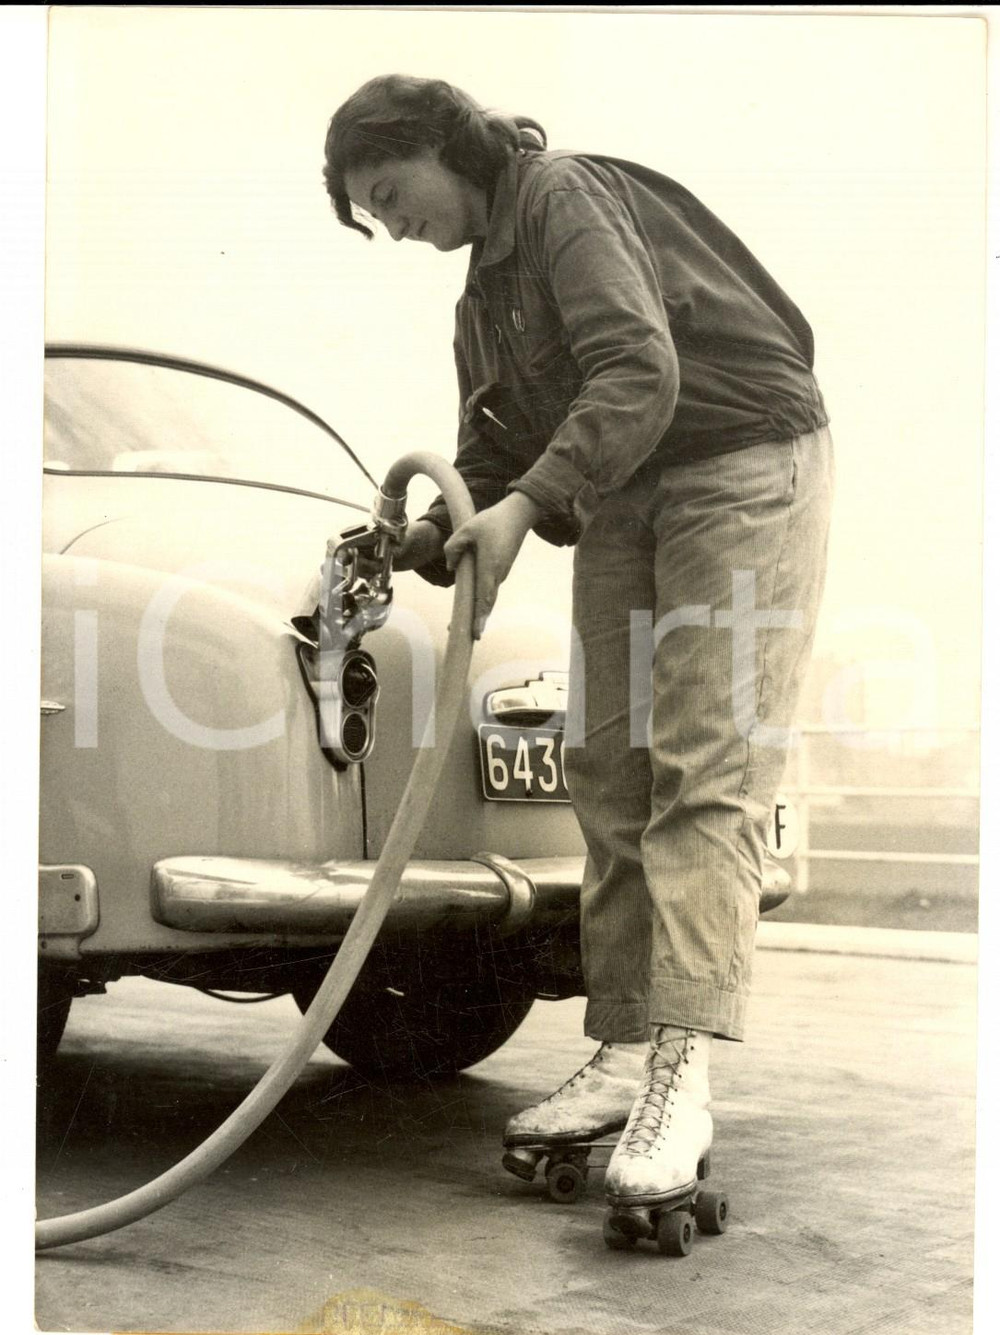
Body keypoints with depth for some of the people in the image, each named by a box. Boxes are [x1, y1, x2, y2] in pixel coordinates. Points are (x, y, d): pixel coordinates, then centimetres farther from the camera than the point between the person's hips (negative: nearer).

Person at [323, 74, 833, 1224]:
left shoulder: (566, 197, -12)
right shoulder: (484, 294, 16)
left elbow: (640, 372, -26)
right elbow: (496, 460, 16)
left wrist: (526, 505, -31)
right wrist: (441, 536, -4)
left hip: (744, 462, -9)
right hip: (619, 500, 9)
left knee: (706, 770, -18)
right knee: (608, 773, 1)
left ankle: (681, 1077, -25)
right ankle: (624, 1054, 3)